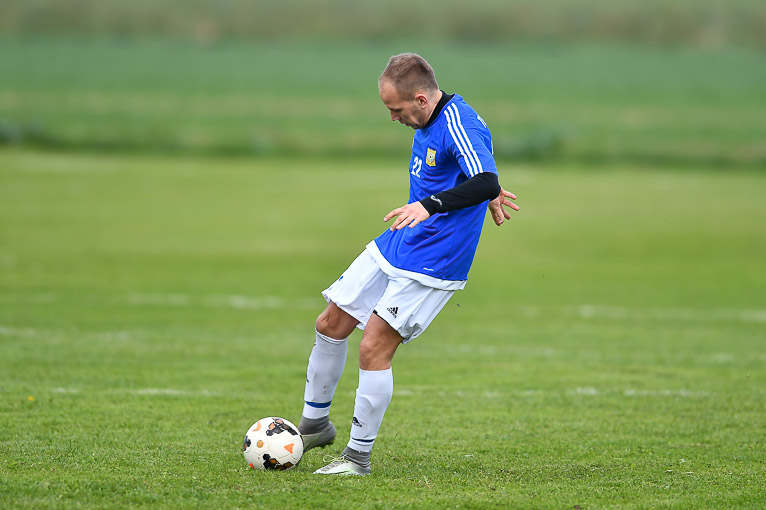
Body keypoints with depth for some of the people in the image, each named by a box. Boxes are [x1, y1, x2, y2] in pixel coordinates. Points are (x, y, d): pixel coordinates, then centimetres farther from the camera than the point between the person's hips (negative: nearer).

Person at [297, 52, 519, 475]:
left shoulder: (459, 123, -23)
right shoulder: (429, 122, 6)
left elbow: (486, 184, -36)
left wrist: (429, 206, -45)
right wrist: (484, 195, 28)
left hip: (429, 264, -10)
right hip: (392, 248, 10)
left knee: (374, 349, -11)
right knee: (330, 324, 12)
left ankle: (359, 456, 2)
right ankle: (314, 424, 29)